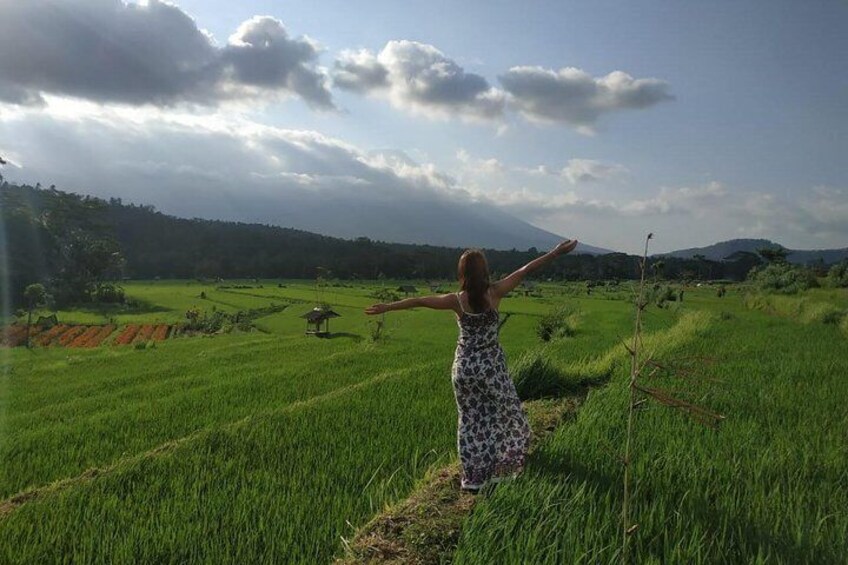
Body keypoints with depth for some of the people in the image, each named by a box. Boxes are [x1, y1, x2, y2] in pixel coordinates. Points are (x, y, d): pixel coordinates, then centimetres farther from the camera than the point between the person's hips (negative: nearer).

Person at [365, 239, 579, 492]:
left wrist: (386, 307, 9)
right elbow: (526, 270, -8)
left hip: (464, 367, 2)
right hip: (491, 366, -2)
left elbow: (418, 301, -1)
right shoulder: (494, 293, -12)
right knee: (501, 416, 16)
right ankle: (498, 469, 22)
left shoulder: (456, 300, -8)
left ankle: (473, 477, 19)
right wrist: (556, 252, -4)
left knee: (470, 422, 13)